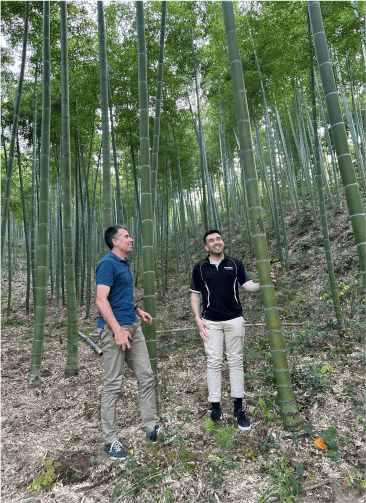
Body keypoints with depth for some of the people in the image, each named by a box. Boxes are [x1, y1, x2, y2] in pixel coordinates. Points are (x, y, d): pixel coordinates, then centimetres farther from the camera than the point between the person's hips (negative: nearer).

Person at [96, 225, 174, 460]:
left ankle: (153, 429, 25)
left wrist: (138, 310, 21)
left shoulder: (125, 264, 16)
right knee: (113, 385, 2)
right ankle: (110, 440, 19)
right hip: (115, 328, -9)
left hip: (133, 326, 9)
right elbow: (101, 300, -20)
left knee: (147, 377, 12)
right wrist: (118, 331, -25)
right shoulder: (108, 264, -13)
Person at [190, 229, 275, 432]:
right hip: (211, 322, -1)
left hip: (234, 320, 1)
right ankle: (215, 406, 15)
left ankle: (238, 408, 17)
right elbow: (195, 294, 9)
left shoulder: (235, 264, 7)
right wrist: (197, 319, -1)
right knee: (214, 362, 2)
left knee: (236, 362, 6)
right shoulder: (200, 268, 5)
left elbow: (248, 286, 3)